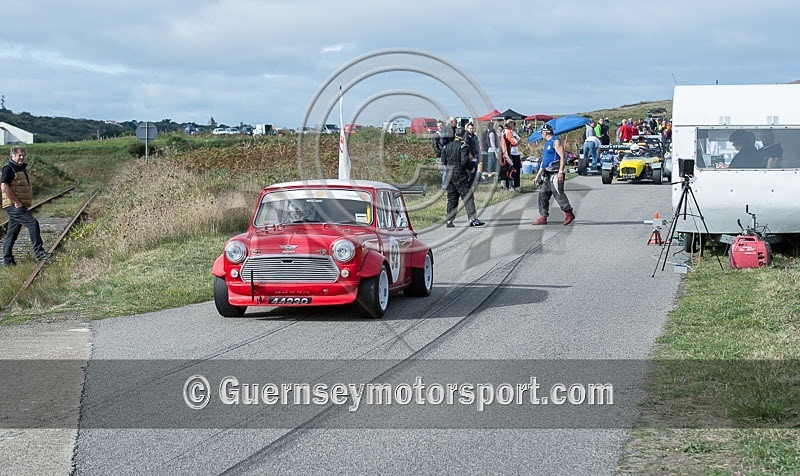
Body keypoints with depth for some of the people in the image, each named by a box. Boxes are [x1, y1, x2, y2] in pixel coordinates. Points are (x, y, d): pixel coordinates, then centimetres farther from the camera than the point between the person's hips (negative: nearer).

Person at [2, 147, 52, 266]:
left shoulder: (23, 168, 18)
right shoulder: (9, 168, -10)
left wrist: (27, 203, 16)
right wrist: (17, 202, -20)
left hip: (20, 206, 9)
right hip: (14, 206, -9)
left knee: (12, 233, 10)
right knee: (33, 223, -17)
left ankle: (7, 260, 14)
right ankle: (39, 253, -16)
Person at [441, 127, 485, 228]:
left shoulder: (447, 146, 10)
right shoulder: (464, 146, -10)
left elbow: (443, 160, 10)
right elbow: (464, 161, -19)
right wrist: (471, 168, -3)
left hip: (449, 174, 7)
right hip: (460, 175, -7)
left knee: (451, 198, 12)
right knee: (468, 196, -5)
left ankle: (449, 220, 12)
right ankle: (472, 219, -12)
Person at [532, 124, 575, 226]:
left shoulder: (556, 142, -7)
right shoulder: (547, 144, 23)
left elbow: (562, 156, -16)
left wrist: (561, 172, -25)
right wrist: (538, 175, 26)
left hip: (555, 173, -10)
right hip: (546, 174, 10)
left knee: (558, 193, -12)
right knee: (543, 194, 4)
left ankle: (569, 213, -4)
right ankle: (543, 217, 4)